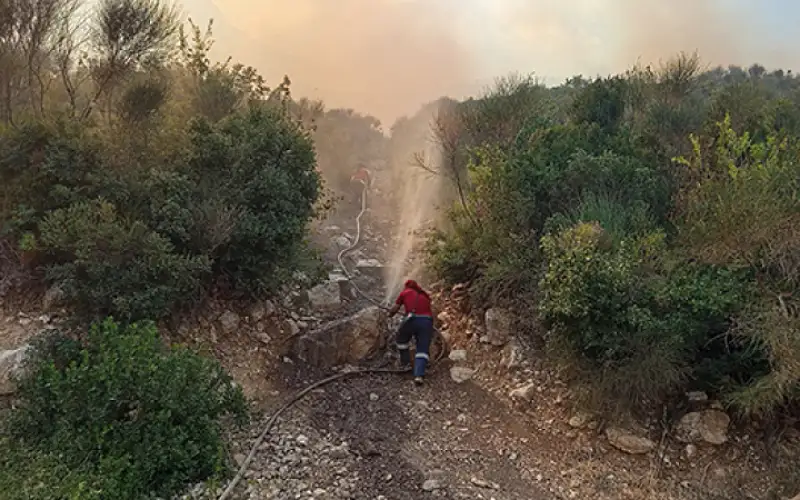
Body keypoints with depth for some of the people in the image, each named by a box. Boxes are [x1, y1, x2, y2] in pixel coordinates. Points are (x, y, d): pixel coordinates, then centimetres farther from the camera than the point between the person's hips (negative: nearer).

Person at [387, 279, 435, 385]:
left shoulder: (404, 293, 16)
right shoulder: (425, 295, 26)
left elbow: (394, 310, 19)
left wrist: (390, 314, 41)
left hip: (412, 320, -3)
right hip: (427, 321, 3)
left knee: (402, 339, 26)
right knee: (423, 350, 4)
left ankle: (405, 362, 35)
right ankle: (419, 375, -12)